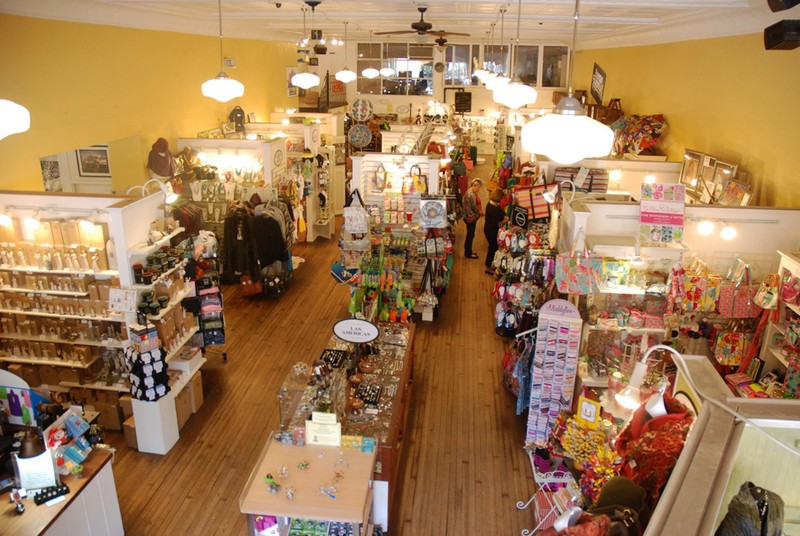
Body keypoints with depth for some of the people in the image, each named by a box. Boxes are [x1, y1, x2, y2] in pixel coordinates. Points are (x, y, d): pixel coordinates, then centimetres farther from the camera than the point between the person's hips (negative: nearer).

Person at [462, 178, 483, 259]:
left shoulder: (471, 192, 12)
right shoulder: (471, 194, -21)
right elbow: (474, 207, -20)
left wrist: (480, 212, 4)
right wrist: (480, 212, -5)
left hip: (471, 217, 10)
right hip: (471, 218, -10)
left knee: (470, 235, 17)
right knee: (470, 235, 0)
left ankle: (468, 251, 27)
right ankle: (468, 253, 9)